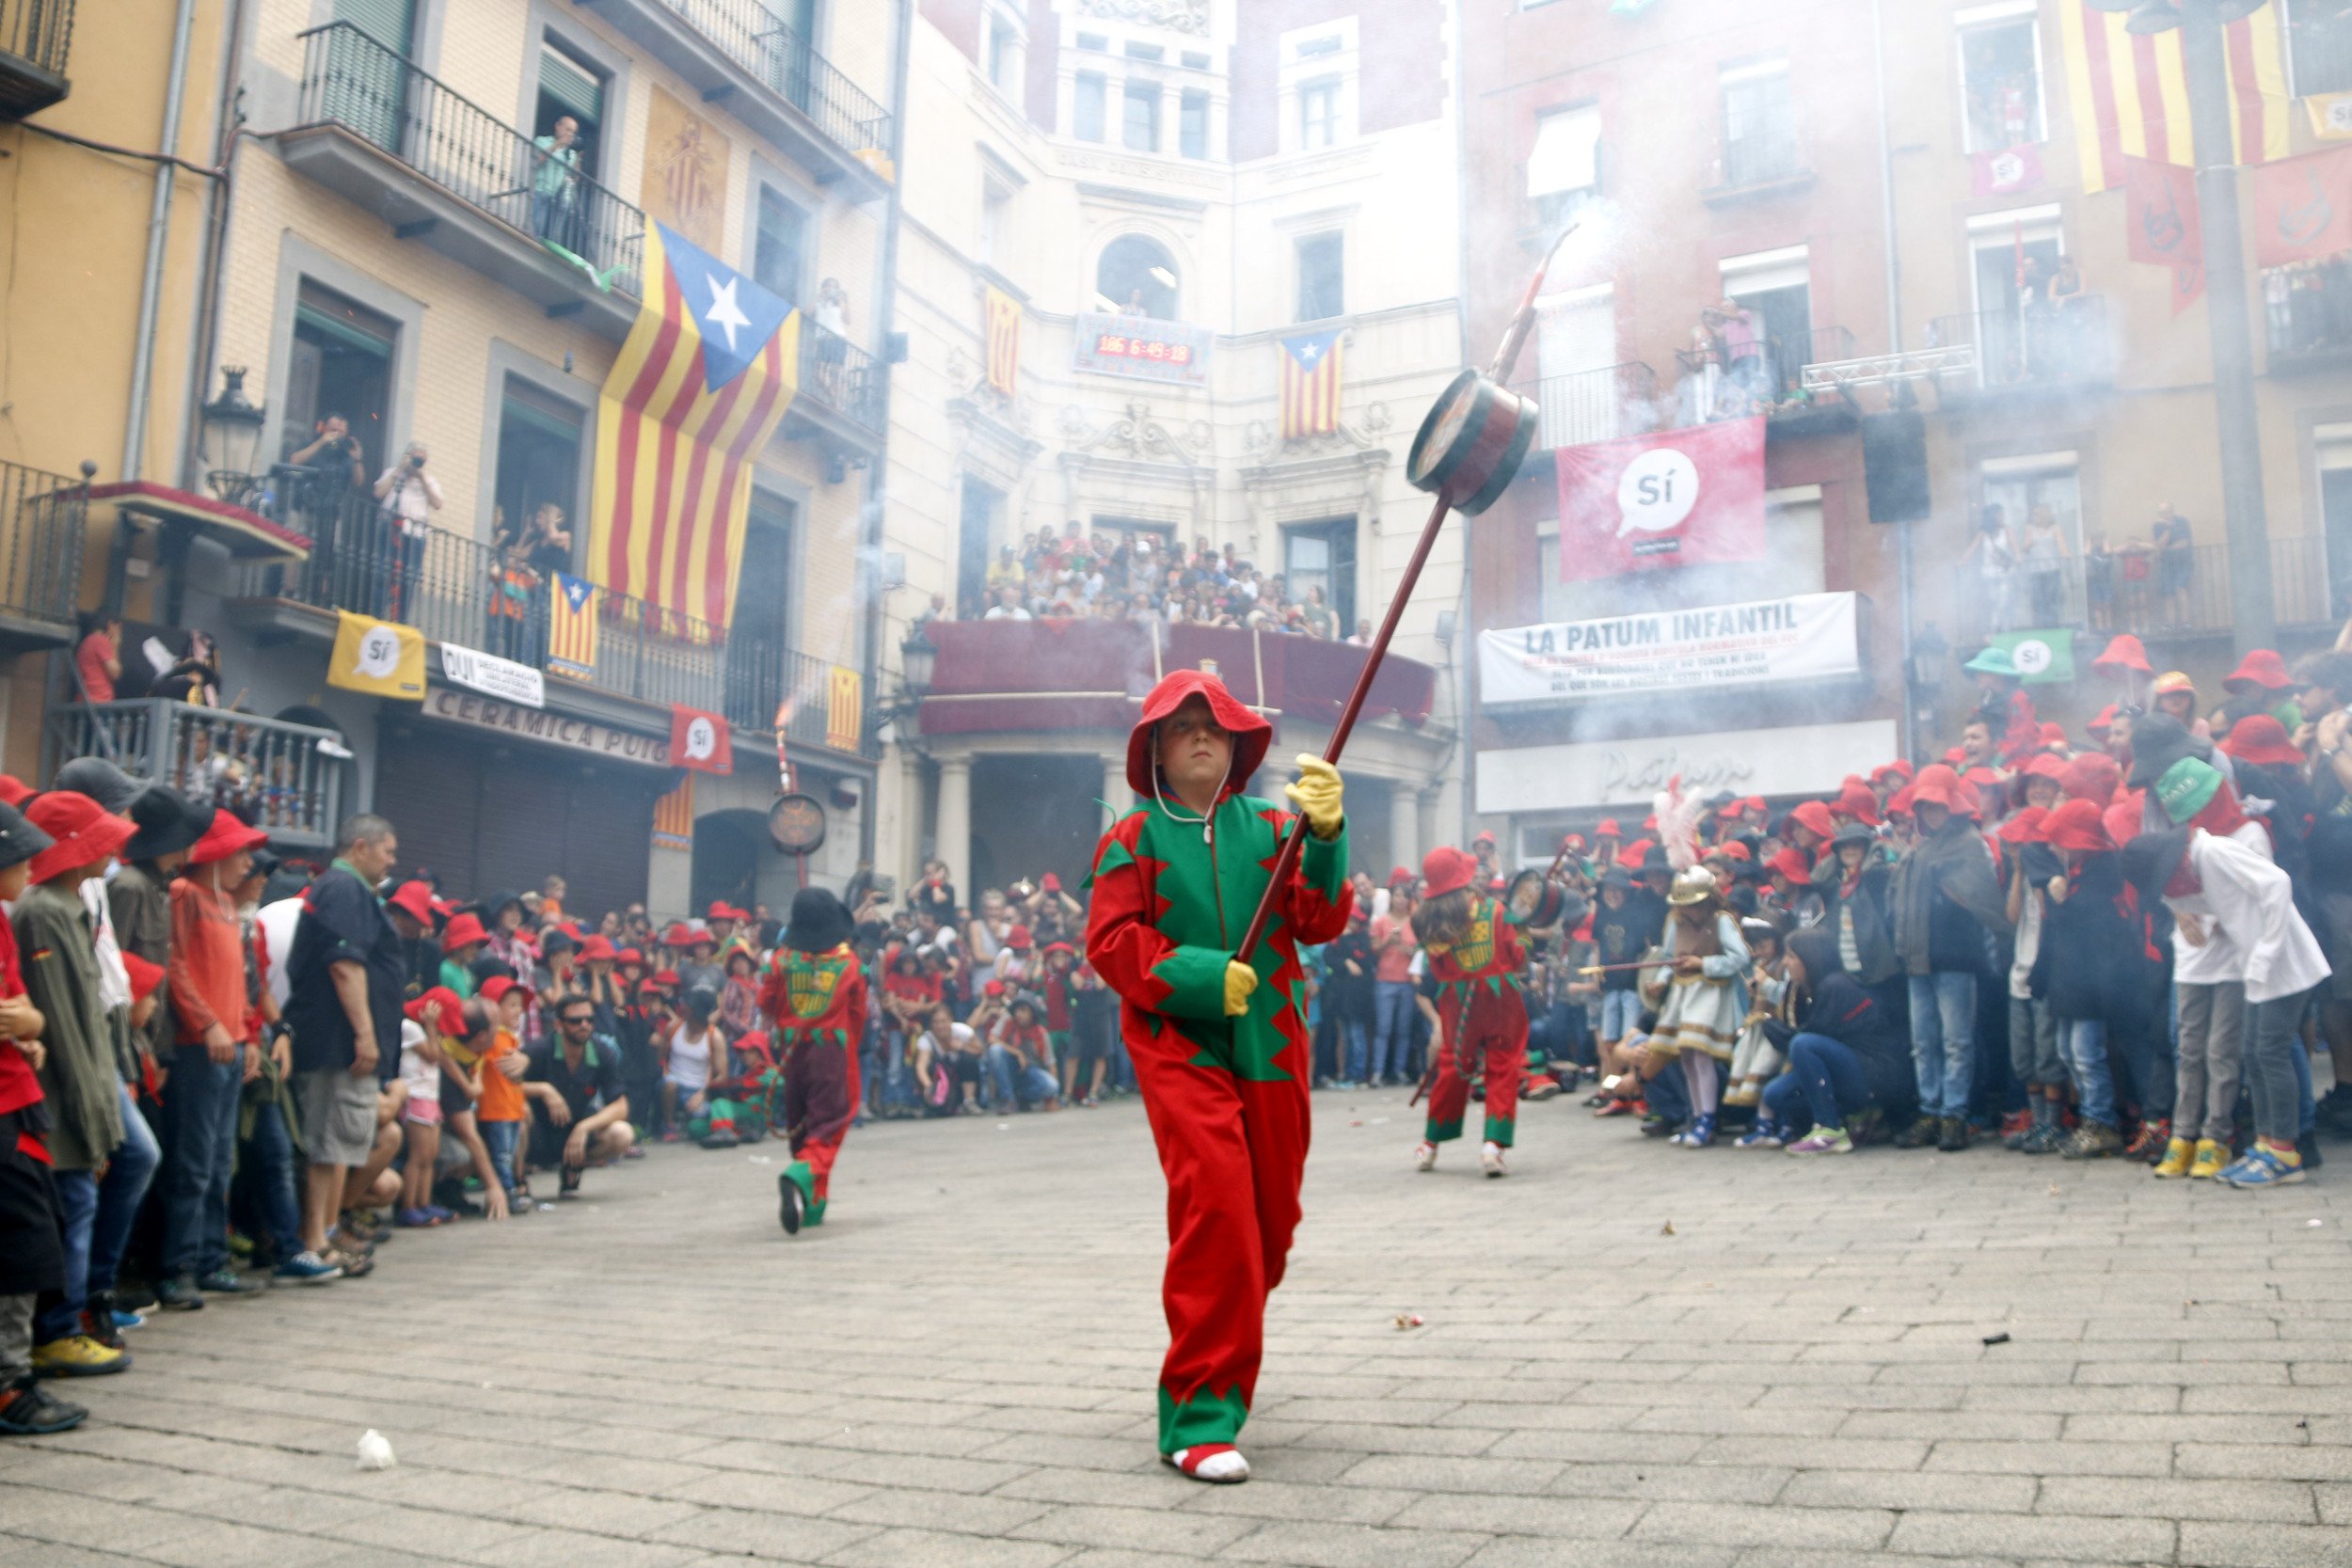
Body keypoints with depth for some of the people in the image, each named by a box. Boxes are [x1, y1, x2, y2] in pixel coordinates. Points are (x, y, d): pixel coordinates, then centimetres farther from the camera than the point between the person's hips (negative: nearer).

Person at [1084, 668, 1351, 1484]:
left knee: (1271, 1218, 12)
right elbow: (1109, 942, -4)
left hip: (1271, 1048, 4)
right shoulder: (1132, 840, 3)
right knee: (1215, 1208, -17)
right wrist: (1200, 975, -18)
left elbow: (1319, 922, 0)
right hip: (1179, 1047, -4)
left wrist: (1325, 836, -16)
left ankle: (1217, 1360, 38)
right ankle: (1199, 1415, -9)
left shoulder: (1270, 826, 9)